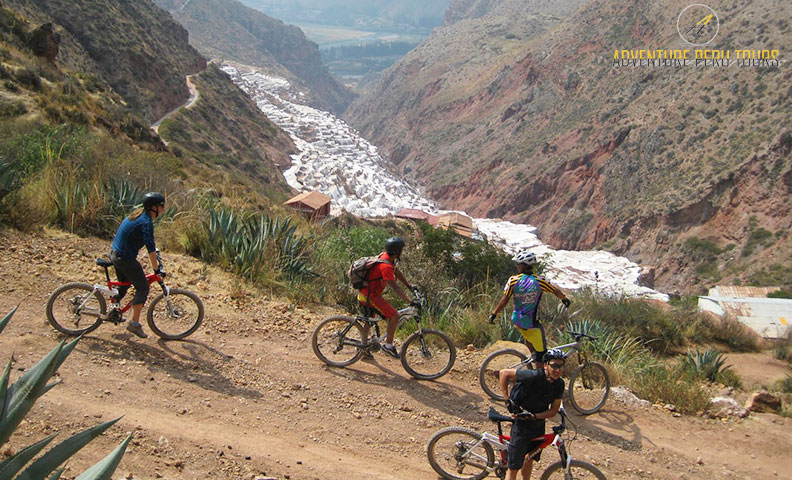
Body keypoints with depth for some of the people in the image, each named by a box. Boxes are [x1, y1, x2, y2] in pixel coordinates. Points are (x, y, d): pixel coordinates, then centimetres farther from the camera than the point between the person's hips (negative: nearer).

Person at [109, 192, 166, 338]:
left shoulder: (138, 215, 9)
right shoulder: (146, 222, -21)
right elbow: (151, 249, -22)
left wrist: (154, 248, 39)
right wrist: (156, 269, -15)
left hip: (115, 254, 10)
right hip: (125, 258, -10)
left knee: (123, 284, 27)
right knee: (143, 288, -3)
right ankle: (134, 323, -4)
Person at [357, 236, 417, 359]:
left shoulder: (385, 256, 3)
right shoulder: (386, 266, -27)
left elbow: (397, 273, 18)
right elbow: (395, 287, -32)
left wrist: (409, 286, 21)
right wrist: (410, 302, -34)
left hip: (365, 293, 10)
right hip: (370, 296, -10)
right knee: (394, 316, -8)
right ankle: (388, 345, 2)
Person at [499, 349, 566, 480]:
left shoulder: (559, 384, -10)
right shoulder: (533, 376, -28)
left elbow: (553, 411, -6)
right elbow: (504, 373, -19)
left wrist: (533, 416, -22)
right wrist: (507, 399, -20)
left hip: (539, 426, 6)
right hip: (522, 425, -5)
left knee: (530, 459, 25)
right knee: (514, 468, -1)